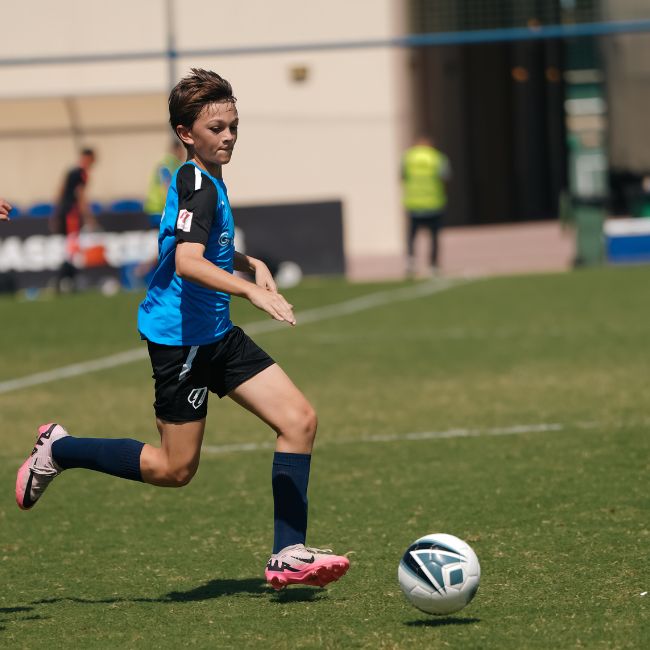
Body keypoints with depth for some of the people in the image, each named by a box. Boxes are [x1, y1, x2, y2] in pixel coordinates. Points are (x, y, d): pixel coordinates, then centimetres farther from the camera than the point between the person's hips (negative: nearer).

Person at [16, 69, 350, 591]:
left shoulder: (205, 180, 11)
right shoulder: (198, 185, -19)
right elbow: (188, 262, -35)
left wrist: (249, 263, 15)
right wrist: (252, 290, -44)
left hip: (216, 334, 10)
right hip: (180, 336, -10)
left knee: (300, 420, -1)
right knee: (175, 469, 0)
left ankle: (289, 556, -1)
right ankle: (58, 451, 18)